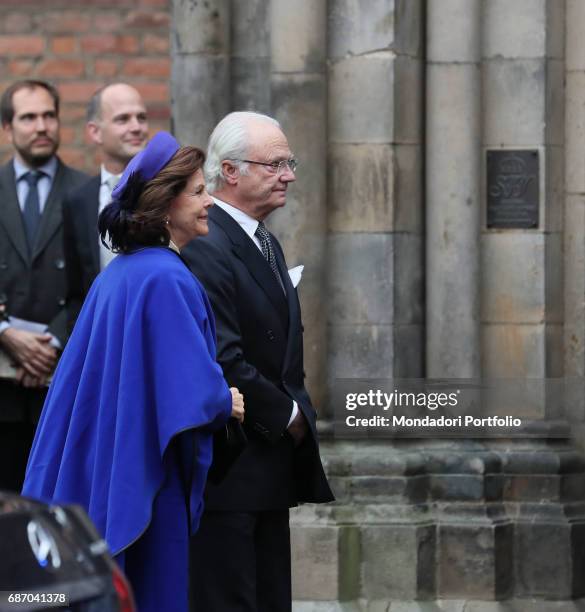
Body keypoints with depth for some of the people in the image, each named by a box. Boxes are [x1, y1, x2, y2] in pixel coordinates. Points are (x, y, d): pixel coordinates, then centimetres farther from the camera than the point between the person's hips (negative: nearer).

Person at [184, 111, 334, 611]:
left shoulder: (266, 243, 17)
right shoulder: (204, 248, -17)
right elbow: (222, 360, -22)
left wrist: (298, 413, 7)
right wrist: (286, 416, -11)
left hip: (269, 465, 10)